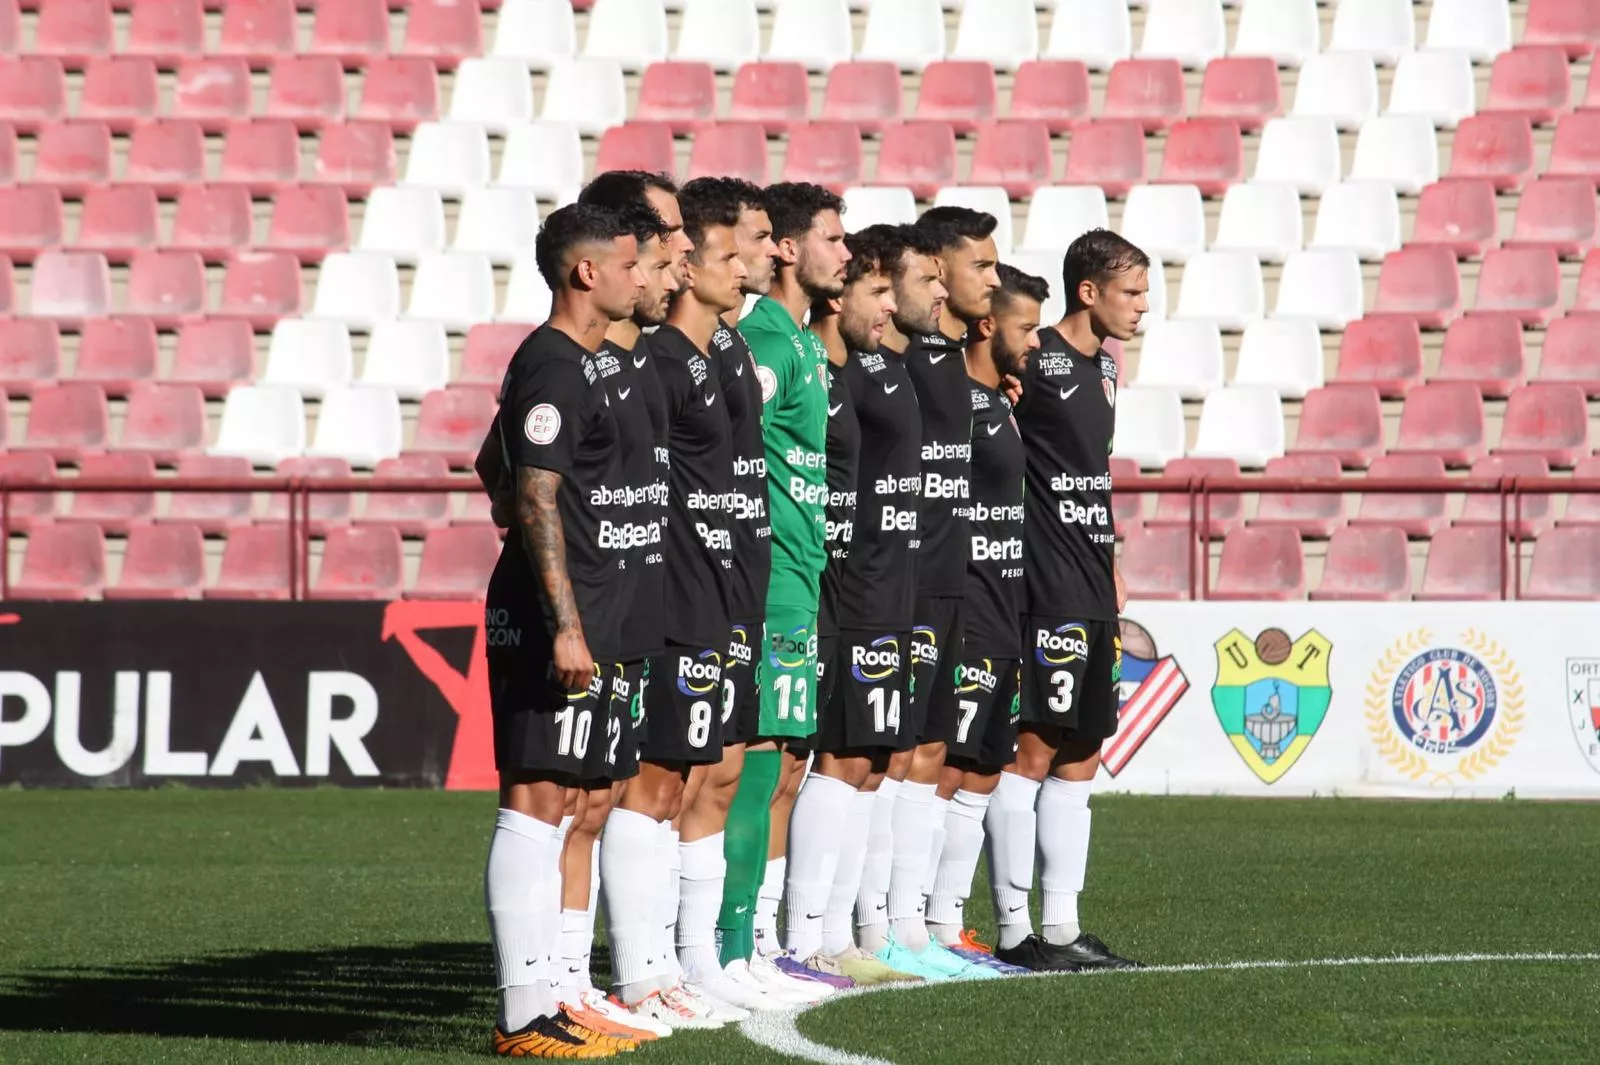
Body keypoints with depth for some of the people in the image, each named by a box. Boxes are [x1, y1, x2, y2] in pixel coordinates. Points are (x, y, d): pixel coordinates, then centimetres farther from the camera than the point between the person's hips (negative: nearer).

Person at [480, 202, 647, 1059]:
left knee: (545, 806, 11)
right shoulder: (553, 368, -13)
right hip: (548, 622, -10)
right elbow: (537, 500, -19)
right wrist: (566, 626, -23)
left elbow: (499, 471, 27)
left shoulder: (571, 365, 17)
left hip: (571, 620, 10)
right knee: (535, 800, -10)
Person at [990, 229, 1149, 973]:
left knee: (1081, 756, 10)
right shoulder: (1034, 360, -11)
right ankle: (1015, 930, -4)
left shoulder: (1102, 366, 16)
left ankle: (1062, 926, 13)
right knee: (1035, 746, -7)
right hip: (1045, 587, -9)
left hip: (1092, 593, 9)